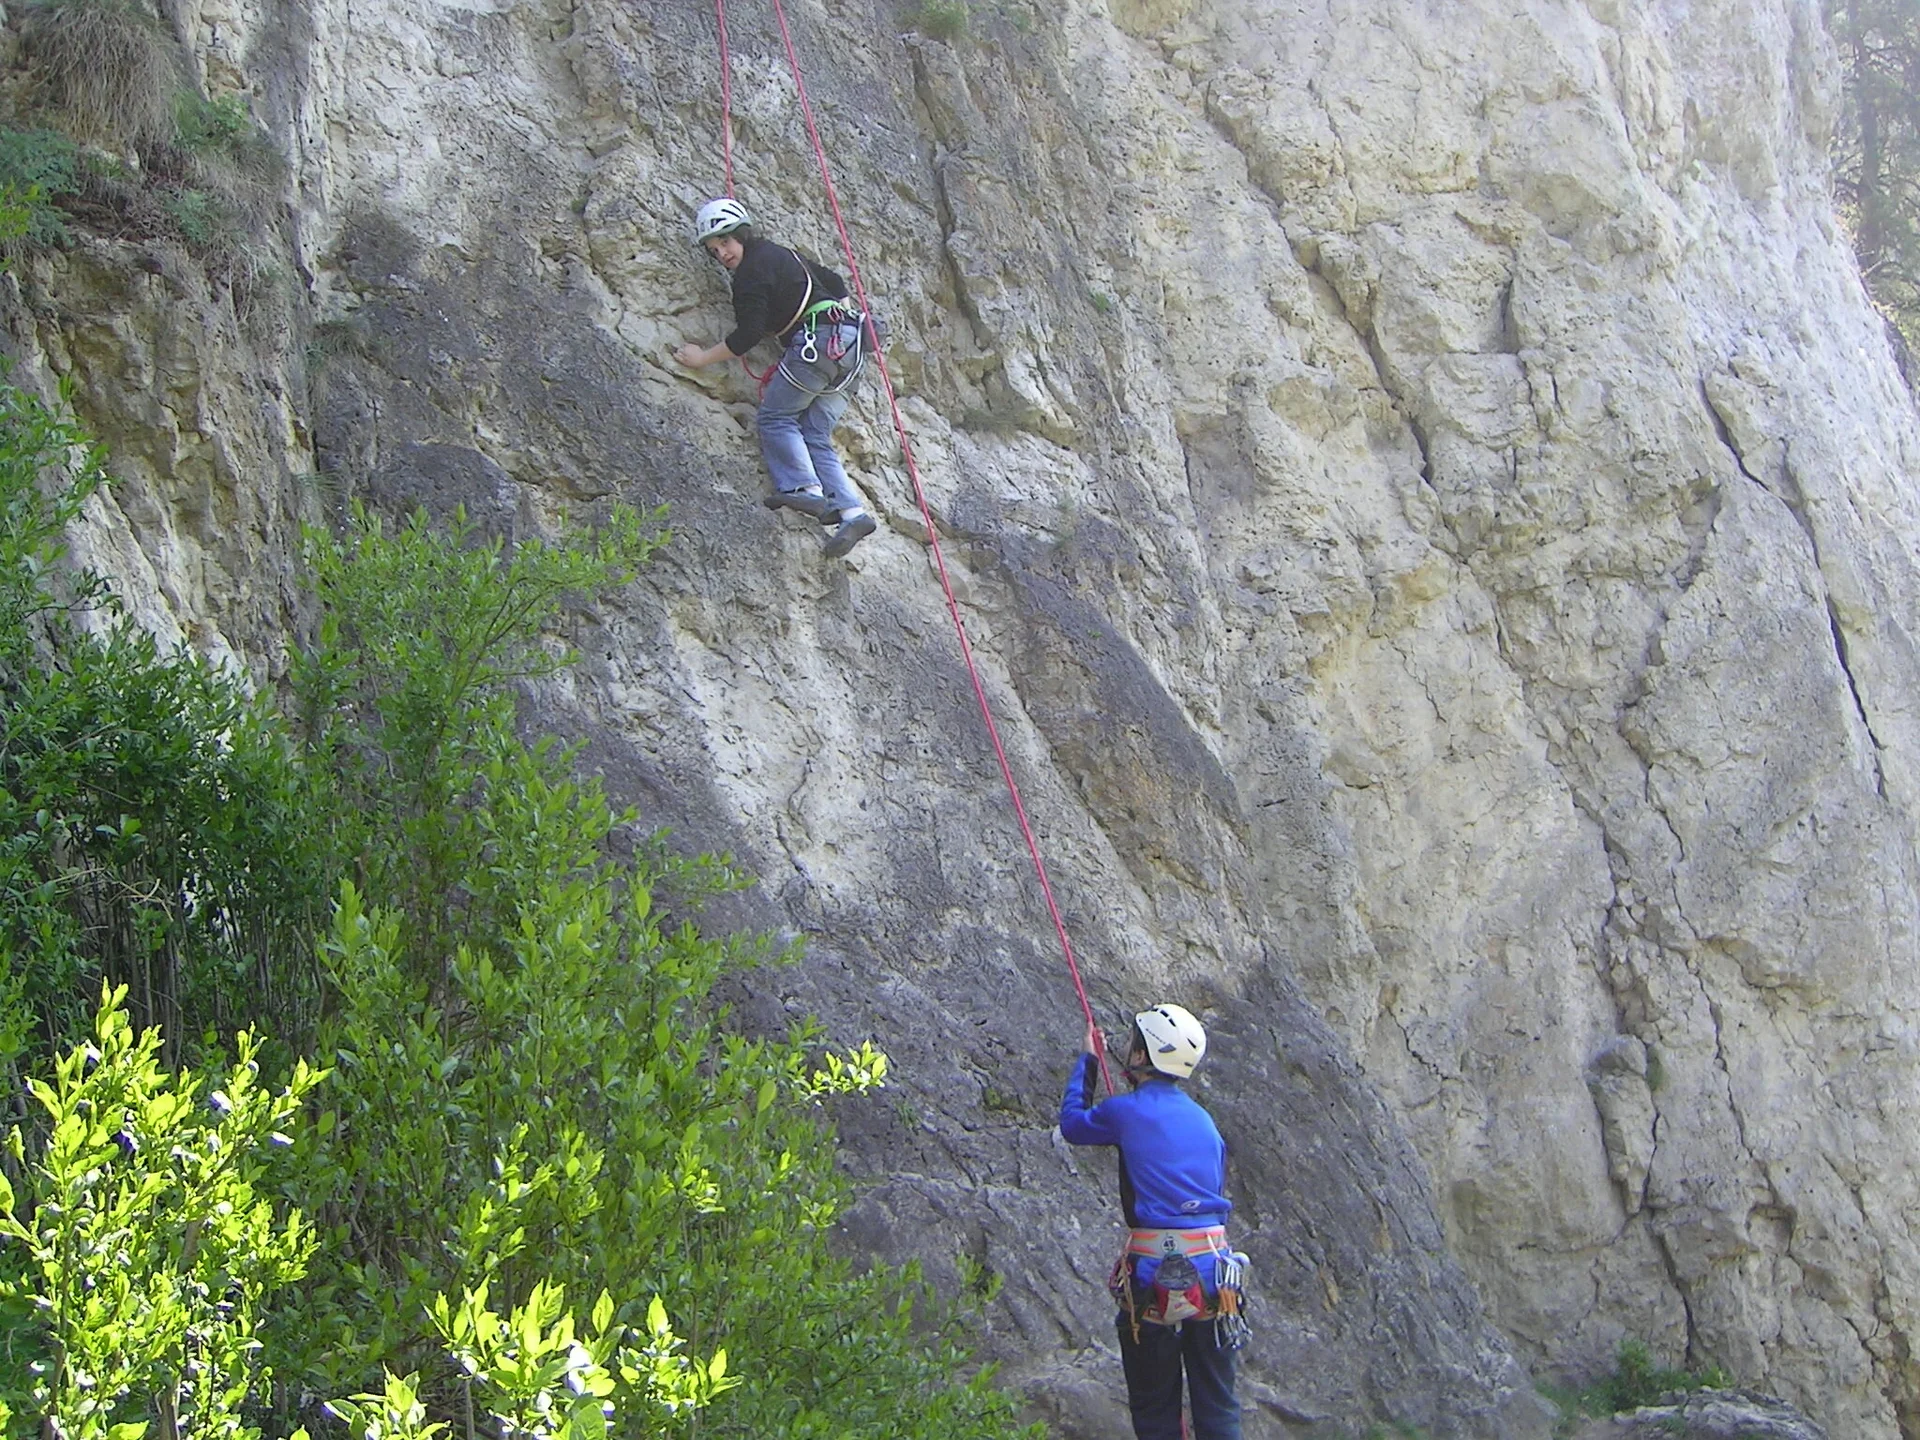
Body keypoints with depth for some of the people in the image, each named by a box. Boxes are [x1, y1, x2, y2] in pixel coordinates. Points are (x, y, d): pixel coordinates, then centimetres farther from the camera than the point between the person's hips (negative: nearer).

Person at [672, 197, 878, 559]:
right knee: (815, 437, 3)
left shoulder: (751, 273, -4)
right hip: (850, 345, 9)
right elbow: (835, 284, 34)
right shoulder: (783, 254, 25)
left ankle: (806, 489, -20)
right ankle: (851, 510, -12)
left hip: (818, 339, -9)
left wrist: (704, 357, 0)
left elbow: (748, 335, -9)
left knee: (775, 416, -2)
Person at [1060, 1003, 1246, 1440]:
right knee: (1217, 1403, 11)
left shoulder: (1126, 1111, -4)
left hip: (1154, 1274, -5)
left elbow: (1072, 1123, 14)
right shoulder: (1203, 1119, 11)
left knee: (1154, 1404, 7)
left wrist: (1087, 1061, 26)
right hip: (1212, 1264, 5)